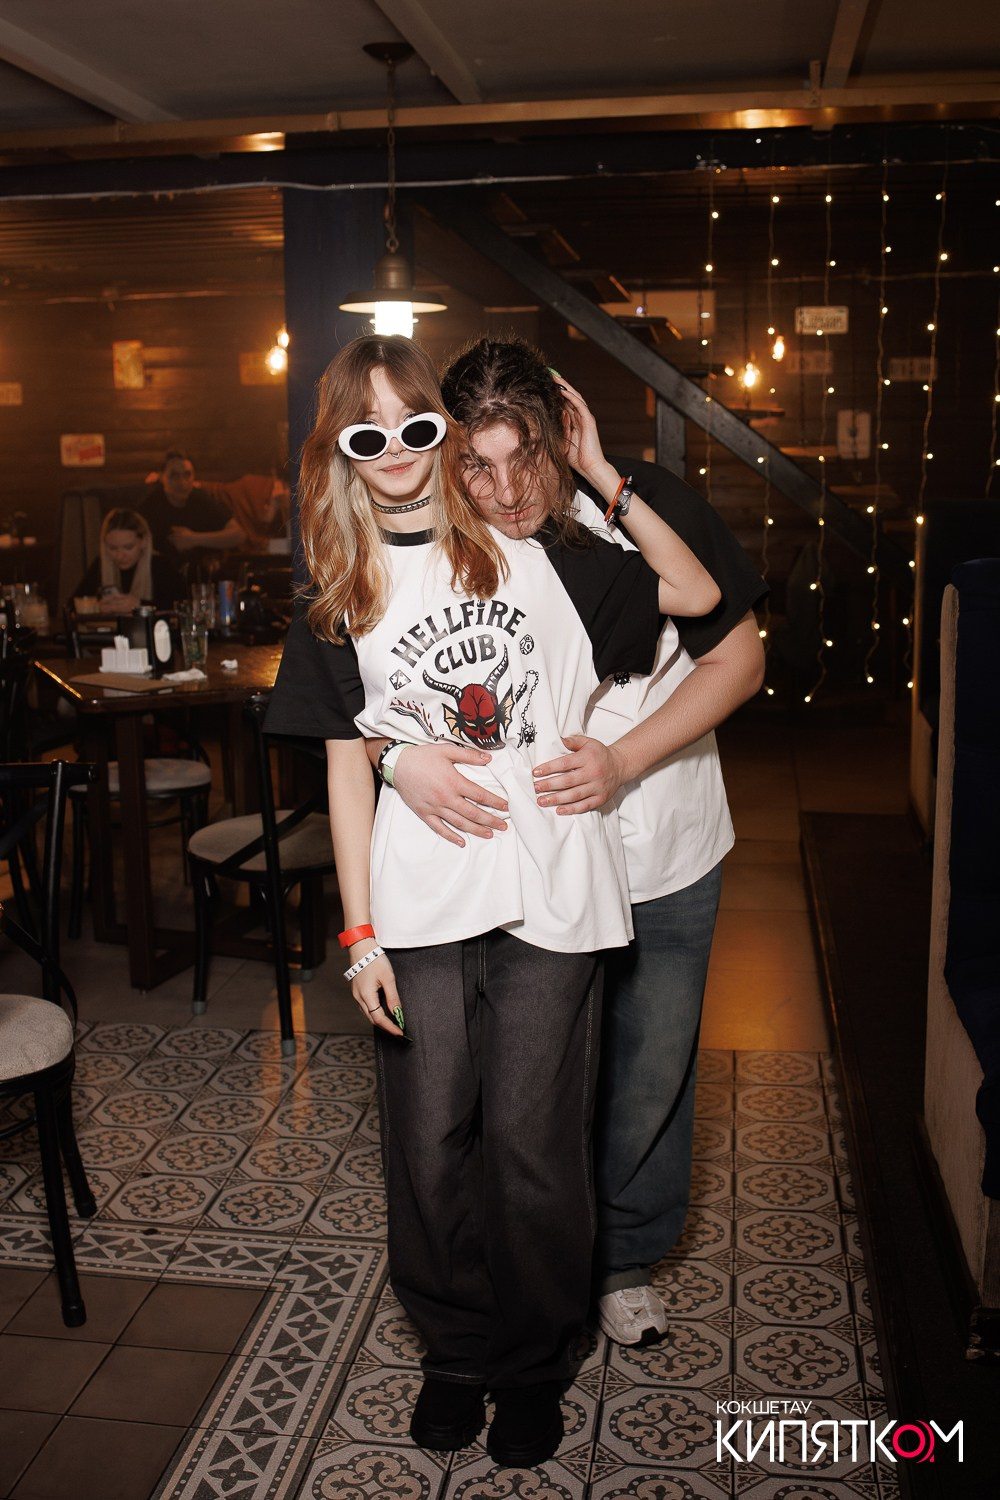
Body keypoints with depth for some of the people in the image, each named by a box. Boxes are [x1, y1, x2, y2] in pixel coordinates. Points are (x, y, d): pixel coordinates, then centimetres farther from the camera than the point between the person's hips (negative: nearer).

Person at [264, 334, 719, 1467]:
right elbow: (347, 768, 5)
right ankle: (456, 1352, 33)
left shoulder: (538, 555, 4)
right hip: (419, 909, 1)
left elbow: (697, 594, 7)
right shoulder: (337, 604, 6)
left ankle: (534, 1365, 28)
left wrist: (604, 476, 3)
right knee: (430, 1147, 8)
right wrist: (359, 934, 1)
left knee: (531, 1147, 4)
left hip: (549, 900, -1)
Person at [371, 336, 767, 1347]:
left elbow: (738, 657, -8)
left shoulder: (645, 509, -17)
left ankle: (627, 1258, 42)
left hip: (665, 860, 0)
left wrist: (622, 760, -21)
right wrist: (400, 757, -29)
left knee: (651, 1073, 15)